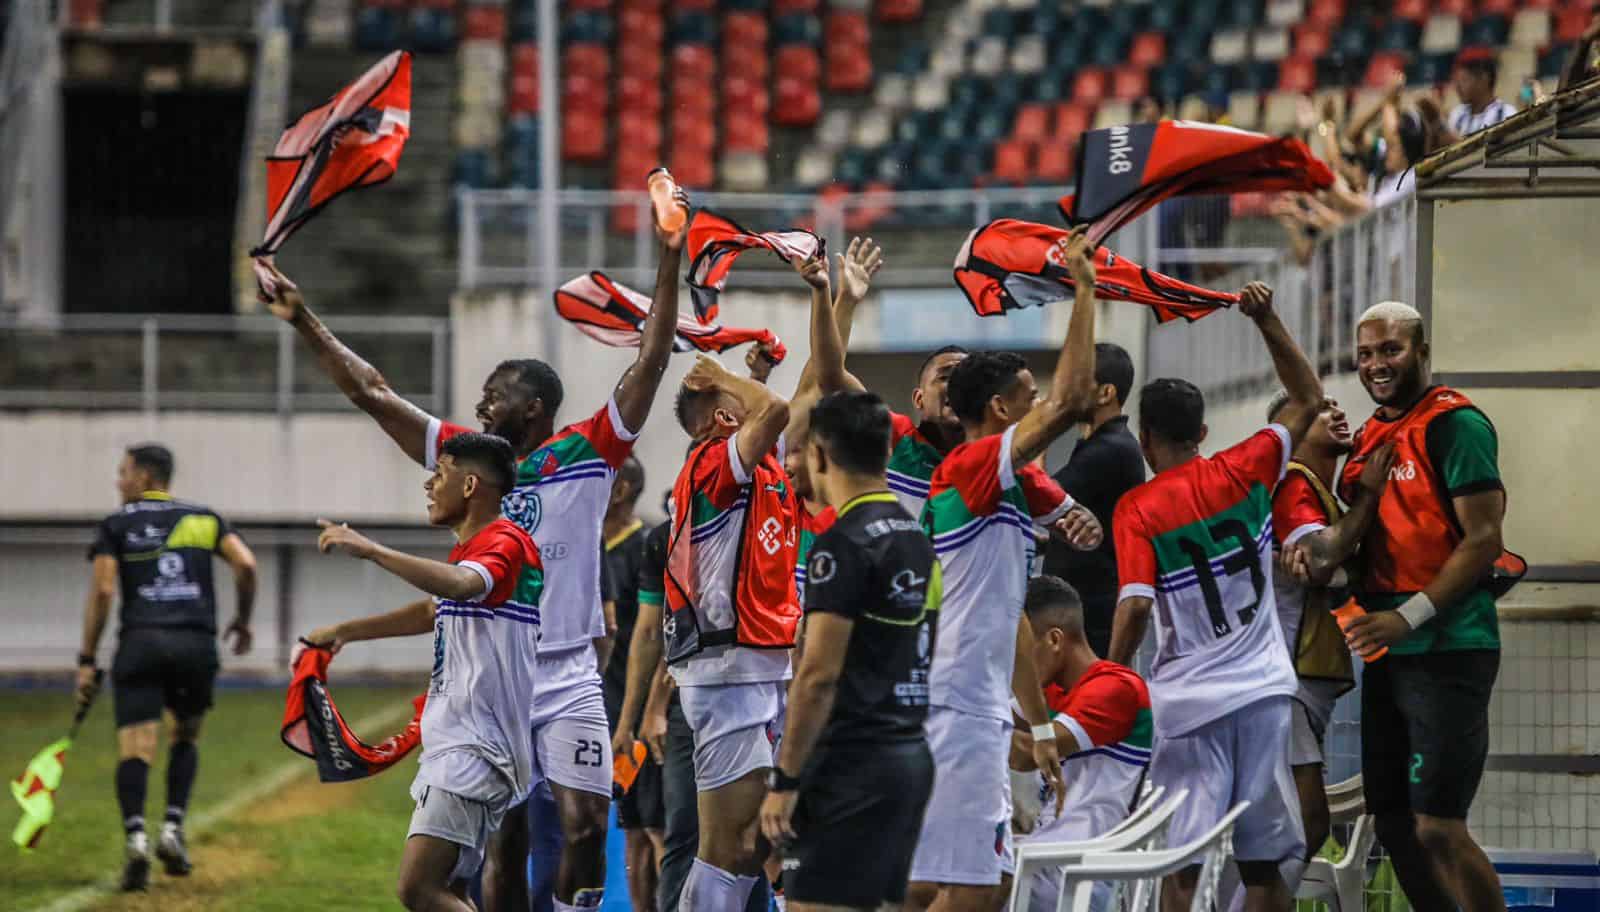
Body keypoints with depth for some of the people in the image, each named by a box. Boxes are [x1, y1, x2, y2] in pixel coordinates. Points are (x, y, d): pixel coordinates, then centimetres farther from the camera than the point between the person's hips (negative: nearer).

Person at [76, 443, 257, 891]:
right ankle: (172, 828, 6)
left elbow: (102, 591, -1)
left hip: (140, 641, -2)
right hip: (196, 643, 2)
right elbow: (246, 564, 1)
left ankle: (135, 834, -28)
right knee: (186, 737, 22)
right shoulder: (204, 518, 15)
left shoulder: (115, 526, 8)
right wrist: (242, 620, 15)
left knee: (135, 749, -6)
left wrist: (87, 660, 2)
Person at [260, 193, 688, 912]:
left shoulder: (586, 455, -1)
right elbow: (371, 394, 10)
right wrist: (306, 325, 8)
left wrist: (669, 263, -14)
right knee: (503, 836, 5)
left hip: (568, 677, -3)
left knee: (585, 823, -10)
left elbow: (650, 364, -6)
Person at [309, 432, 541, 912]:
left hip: (473, 748, -11)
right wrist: (345, 631, 47)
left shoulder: (504, 542, -12)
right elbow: (435, 611, 40)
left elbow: (460, 585, -35)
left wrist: (371, 550, -35)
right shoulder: (468, 550, 20)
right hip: (455, 743, 11)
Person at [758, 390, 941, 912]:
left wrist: (784, 779, -14)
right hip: (910, 756, 9)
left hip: (852, 765, -9)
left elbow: (819, 675, -18)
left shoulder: (844, 544, -13)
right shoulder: (918, 541, 14)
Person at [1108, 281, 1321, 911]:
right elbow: (1307, 400, 13)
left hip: (1188, 698, -3)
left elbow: (1135, 608, -16)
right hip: (1263, 690, 3)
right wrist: (1267, 322, 10)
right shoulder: (1242, 473, 1)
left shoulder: (1136, 510, -7)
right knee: (1264, 860, 6)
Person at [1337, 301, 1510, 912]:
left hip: (1446, 652, -9)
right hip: (1387, 655, 9)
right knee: (1395, 826, 9)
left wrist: (1409, 616, -20)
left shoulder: (1455, 424, -9)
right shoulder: (1370, 437, 16)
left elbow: (1483, 540, -15)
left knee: (1438, 829, -14)